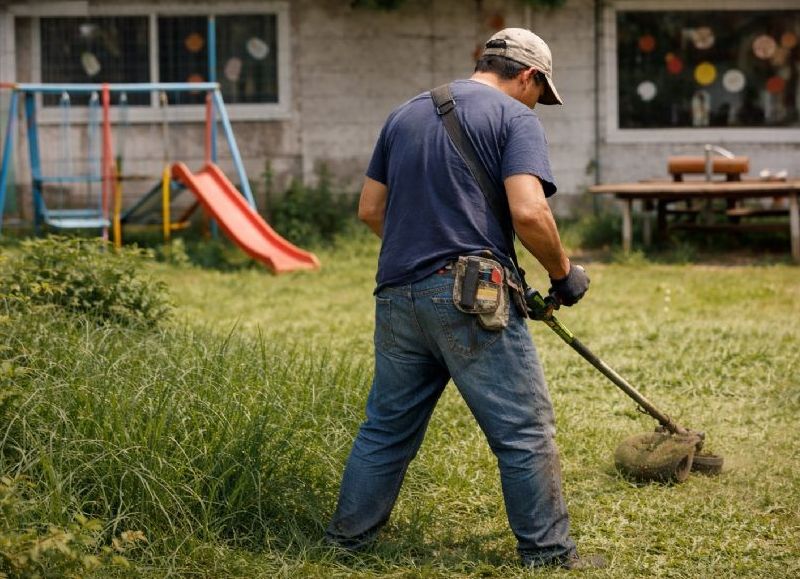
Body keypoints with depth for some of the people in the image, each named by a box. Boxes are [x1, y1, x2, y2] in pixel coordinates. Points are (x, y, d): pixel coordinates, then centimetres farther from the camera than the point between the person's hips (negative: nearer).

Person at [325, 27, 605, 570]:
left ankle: (348, 535, 24)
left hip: (397, 295, 7)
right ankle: (549, 553, 6)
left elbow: (370, 209, 20)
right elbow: (529, 212, -15)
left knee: (387, 424, 17)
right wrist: (564, 273, -1)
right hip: (472, 298, -6)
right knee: (526, 430, 2)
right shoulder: (514, 118, -1)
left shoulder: (404, 114, 18)